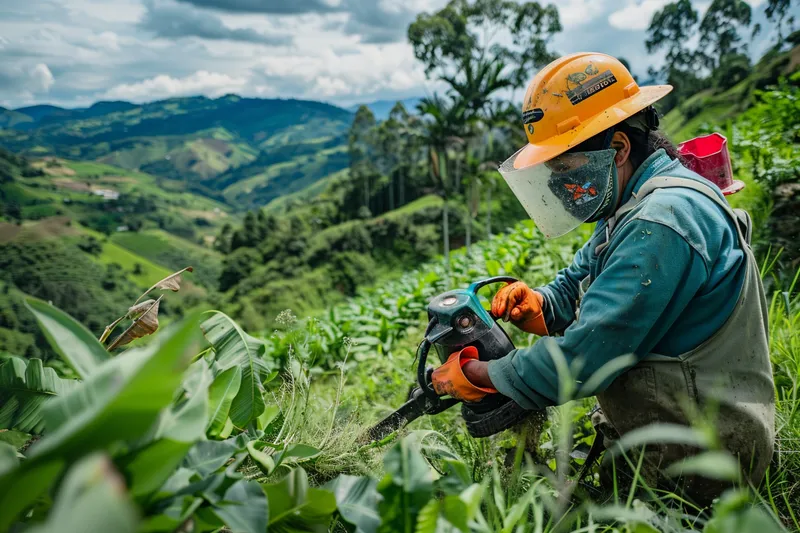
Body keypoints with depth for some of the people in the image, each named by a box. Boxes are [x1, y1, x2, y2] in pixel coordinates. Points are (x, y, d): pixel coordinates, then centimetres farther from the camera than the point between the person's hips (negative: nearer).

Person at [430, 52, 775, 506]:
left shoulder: (661, 224, -27)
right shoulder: (633, 207, 6)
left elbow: (583, 358, -29)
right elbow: (573, 288, 16)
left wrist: (476, 375, -16)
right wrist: (535, 305, -7)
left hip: (694, 467, -9)